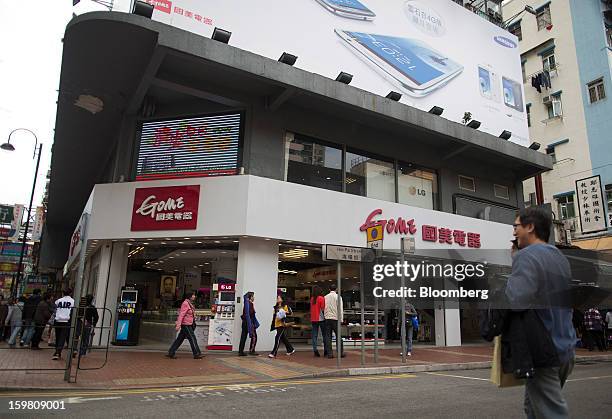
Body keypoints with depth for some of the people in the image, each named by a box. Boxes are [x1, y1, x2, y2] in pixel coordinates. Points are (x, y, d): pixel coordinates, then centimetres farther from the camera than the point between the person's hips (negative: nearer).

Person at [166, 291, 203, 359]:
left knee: (180, 339, 12)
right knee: (192, 338, -3)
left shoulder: (190, 303, 14)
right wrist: (178, 325, -25)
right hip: (186, 324, -10)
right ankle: (197, 354, 5)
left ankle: (171, 353, 17)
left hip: (188, 325, 10)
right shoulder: (185, 304, -17)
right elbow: (181, 315, -21)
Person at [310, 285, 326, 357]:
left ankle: (315, 350, 0)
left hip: (313, 319, 4)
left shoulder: (312, 299, 7)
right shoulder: (321, 298, -8)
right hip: (321, 318, -4)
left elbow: (311, 309, 11)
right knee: (324, 335, 4)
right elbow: (323, 308, -10)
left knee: (314, 335, 5)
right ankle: (325, 351, 5)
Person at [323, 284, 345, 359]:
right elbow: (340, 309, -6)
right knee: (338, 336, 4)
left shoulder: (325, 297, 7)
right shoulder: (338, 297, -3)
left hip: (327, 318, 3)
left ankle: (329, 353, 3)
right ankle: (341, 352, 6)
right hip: (335, 318, -3)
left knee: (328, 336, 4)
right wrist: (341, 319, -1)